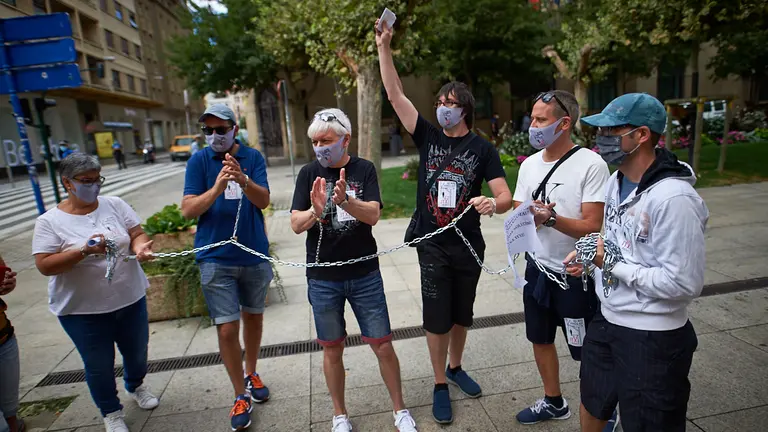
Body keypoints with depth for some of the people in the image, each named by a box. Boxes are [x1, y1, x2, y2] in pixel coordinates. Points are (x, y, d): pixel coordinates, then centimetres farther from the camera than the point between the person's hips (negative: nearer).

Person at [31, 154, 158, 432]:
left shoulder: (115, 205, -2)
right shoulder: (49, 222, -9)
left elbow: (137, 234, -2)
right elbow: (45, 265, -13)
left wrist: (140, 246, -25)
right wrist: (84, 251, -27)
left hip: (131, 299, 3)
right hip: (83, 310, -3)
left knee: (137, 352, 20)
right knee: (99, 365, 12)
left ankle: (136, 386, 51)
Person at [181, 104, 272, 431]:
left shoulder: (252, 157, -2)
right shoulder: (199, 161, -3)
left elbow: (264, 200, -12)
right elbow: (188, 209, -9)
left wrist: (243, 180, -32)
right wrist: (217, 188, -26)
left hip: (255, 254, 2)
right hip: (216, 257, -1)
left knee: (253, 316, 17)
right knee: (227, 329, -2)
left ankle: (251, 374, 39)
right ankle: (241, 396, 17)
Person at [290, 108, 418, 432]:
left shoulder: (364, 169, -3)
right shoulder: (309, 173, -2)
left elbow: (373, 215, -16)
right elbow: (296, 225, -9)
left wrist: (345, 201, -35)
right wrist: (315, 212, -30)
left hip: (365, 275, 0)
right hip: (323, 279, 1)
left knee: (383, 346, 7)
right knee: (332, 349, 13)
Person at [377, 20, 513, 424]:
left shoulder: (482, 148, -5)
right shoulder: (428, 136, -2)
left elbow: (506, 197, -12)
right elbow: (395, 94, -6)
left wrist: (493, 203, -35)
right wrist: (384, 47, -12)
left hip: (468, 245, 1)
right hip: (433, 245, 0)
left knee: (462, 315, 18)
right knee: (437, 319, 5)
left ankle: (455, 368, 42)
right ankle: (440, 385, 25)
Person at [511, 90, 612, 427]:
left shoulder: (591, 165, -16)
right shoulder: (529, 164, 4)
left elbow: (592, 227, -19)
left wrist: (551, 218, -33)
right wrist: (531, 216, -18)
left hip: (576, 274, -6)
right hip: (537, 268, 6)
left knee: (587, 352, 8)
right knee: (541, 339, 20)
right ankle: (554, 402, 43)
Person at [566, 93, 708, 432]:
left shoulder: (673, 198, -25)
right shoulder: (616, 182, 2)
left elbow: (684, 284, -26)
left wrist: (611, 262, -20)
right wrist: (591, 255, -3)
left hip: (653, 340, -8)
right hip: (606, 321, 8)